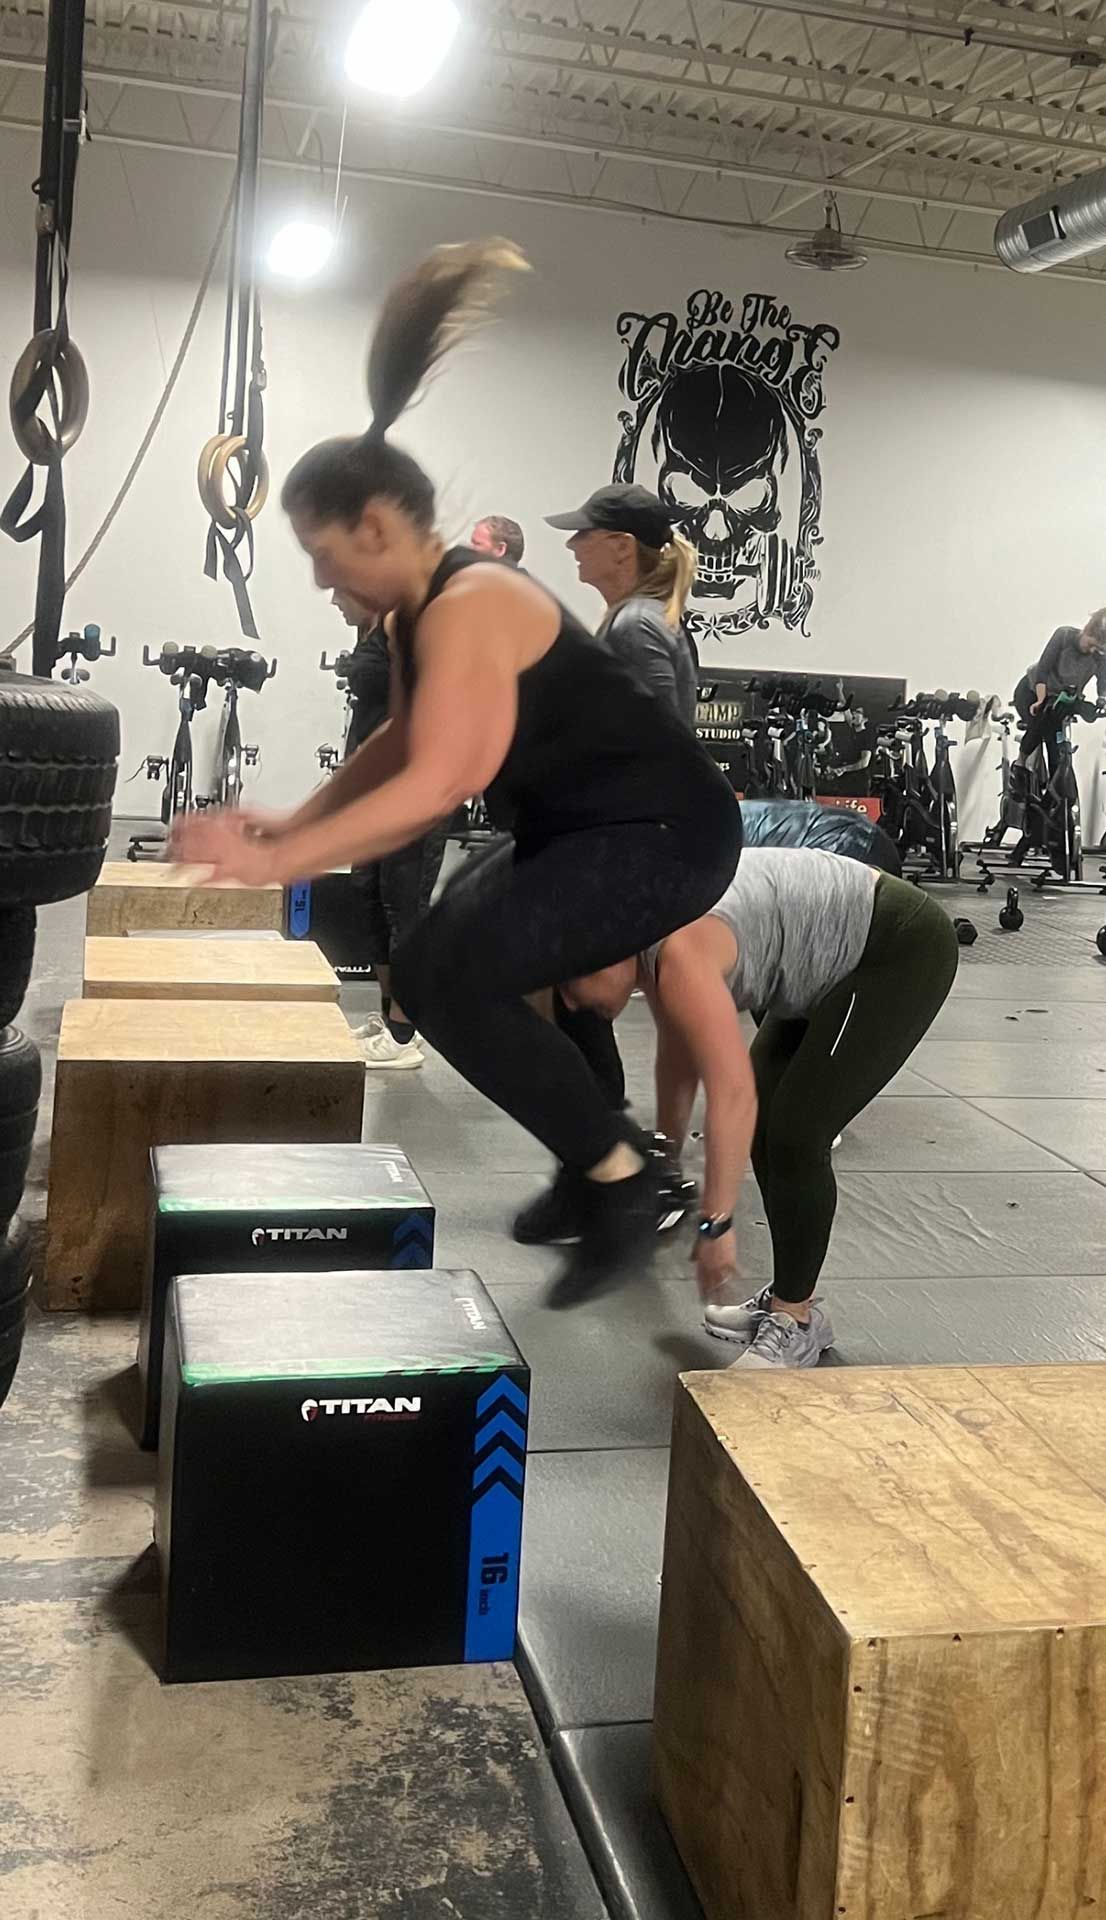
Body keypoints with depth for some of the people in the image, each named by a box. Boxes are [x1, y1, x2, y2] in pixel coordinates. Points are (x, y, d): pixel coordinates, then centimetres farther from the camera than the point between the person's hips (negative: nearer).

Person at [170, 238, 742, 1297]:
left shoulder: (467, 609, -21)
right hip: (590, 830, 10)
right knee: (443, 953, 21)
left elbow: (433, 789, -29)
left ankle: (624, 1182, -8)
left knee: (438, 973, -19)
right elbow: (394, 751, 19)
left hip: (662, 835, -10)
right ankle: (603, 1159, 28)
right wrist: (291, 823, 7)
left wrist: (274, 860, -26)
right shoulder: (422, 613, 9)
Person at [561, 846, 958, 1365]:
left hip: (904, 949, -10)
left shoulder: (678, 952, -28)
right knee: (764, 1122, 10)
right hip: (842, 957, 10)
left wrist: (714, 1225, -29)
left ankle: (797, 1323, 0)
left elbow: (733, 1095, -33)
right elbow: (678, 1052, 15)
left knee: (795, 1132, -14)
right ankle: (787, 1299, 21)